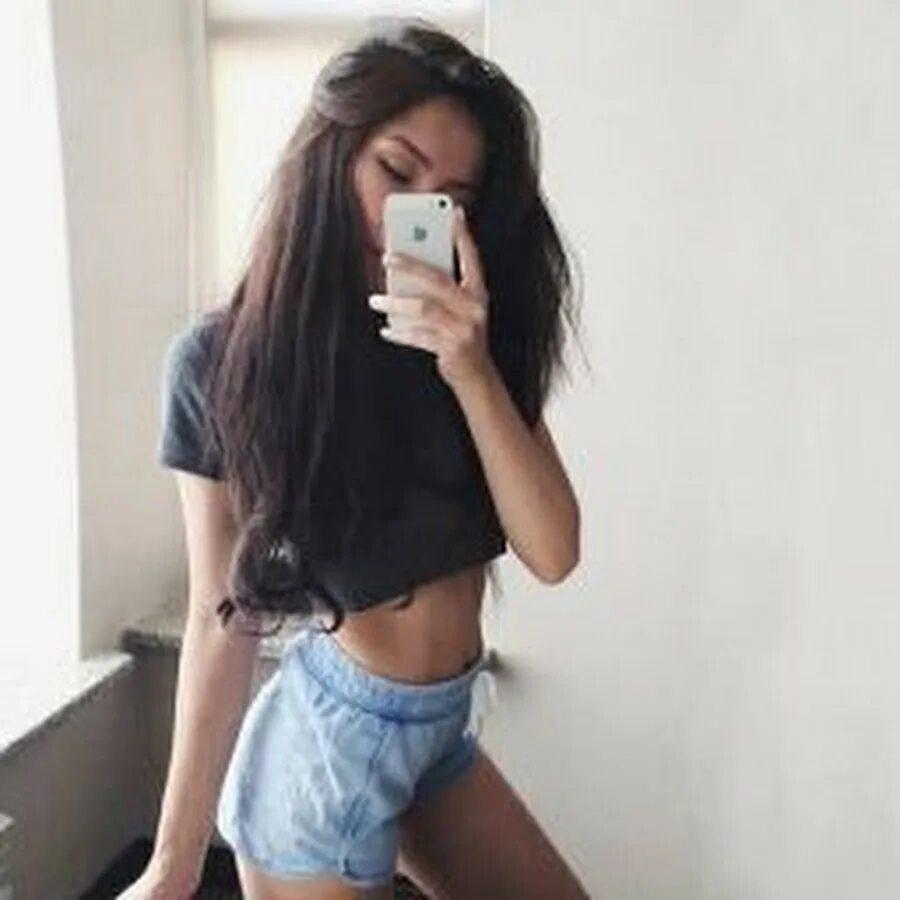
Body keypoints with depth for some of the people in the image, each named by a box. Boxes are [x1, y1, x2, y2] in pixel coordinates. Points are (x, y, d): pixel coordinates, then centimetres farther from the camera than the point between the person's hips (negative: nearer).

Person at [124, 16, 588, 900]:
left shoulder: (472, 338, -1)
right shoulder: (220, 358, -14)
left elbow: (553, 552, -10)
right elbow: (221, 620, -11)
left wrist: (472, 371, -22)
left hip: (440, 731, 5)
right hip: (326, 739, -5)